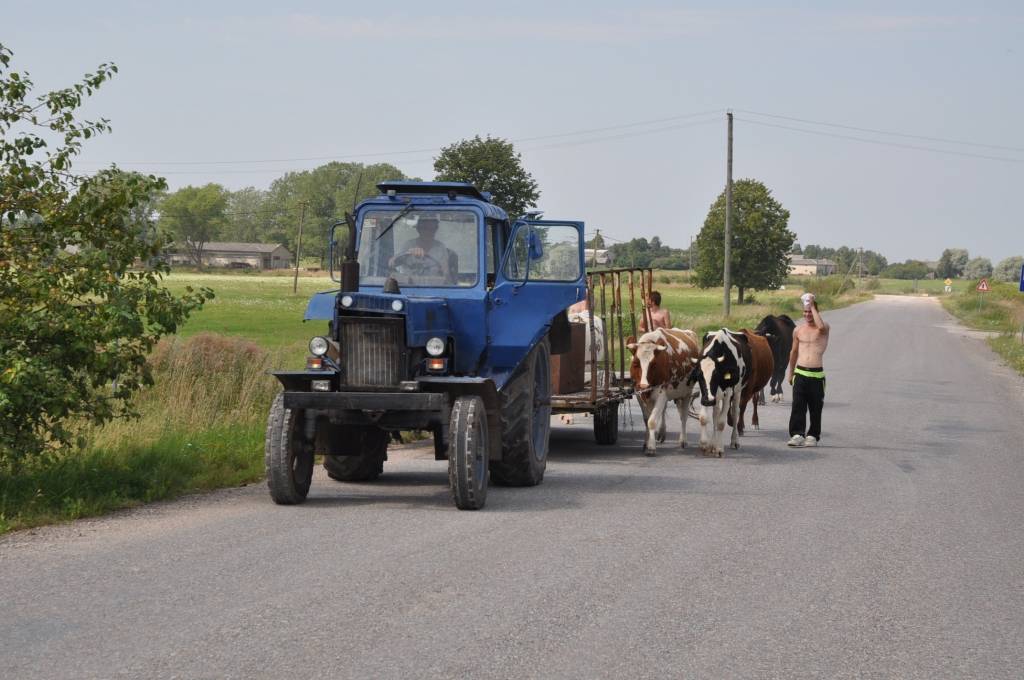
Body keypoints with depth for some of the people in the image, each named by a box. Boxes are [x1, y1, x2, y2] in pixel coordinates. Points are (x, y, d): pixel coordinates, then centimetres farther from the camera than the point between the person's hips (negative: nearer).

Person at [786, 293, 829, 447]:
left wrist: (813, 306, -16)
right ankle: (797, 434, -13)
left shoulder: (823, 328, 2)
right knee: (798, 405, -9)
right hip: (800, 373, 2)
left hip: (817, 374, -2)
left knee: (815, 408, 3)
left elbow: (821, 326, -25)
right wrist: (791, 373, 24)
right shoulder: (798, 330, 13)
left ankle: (813, 436, 13)